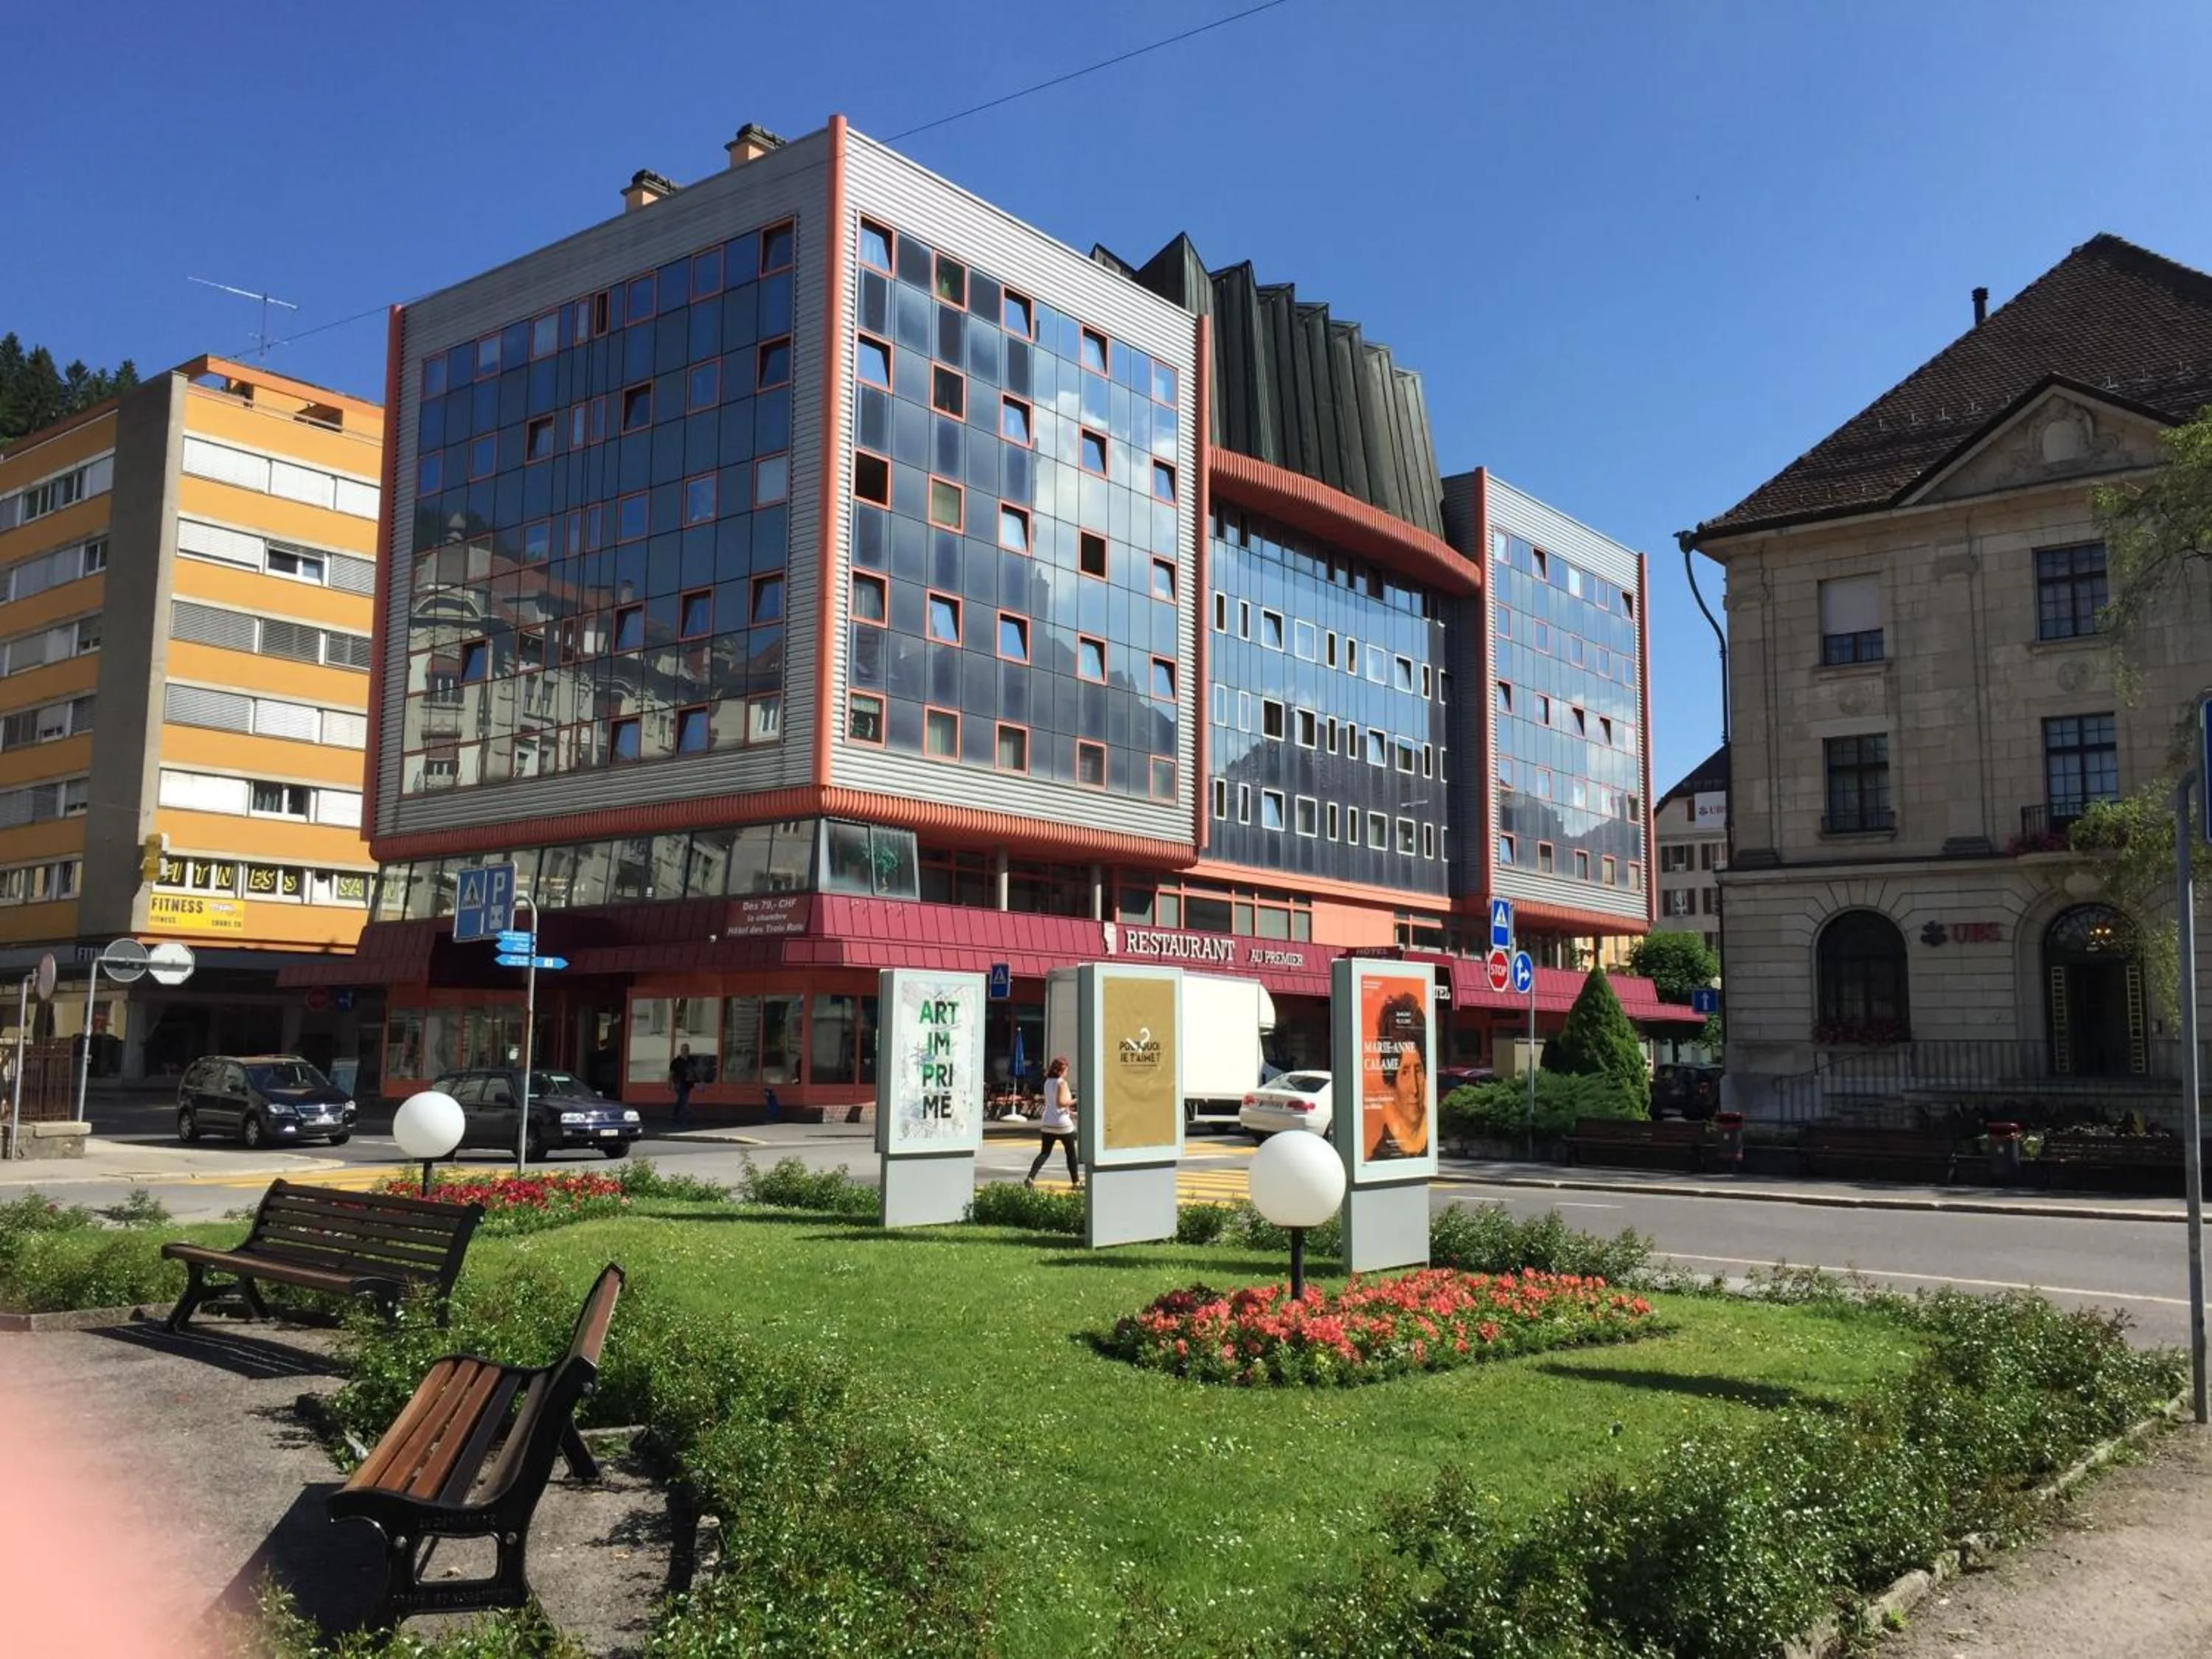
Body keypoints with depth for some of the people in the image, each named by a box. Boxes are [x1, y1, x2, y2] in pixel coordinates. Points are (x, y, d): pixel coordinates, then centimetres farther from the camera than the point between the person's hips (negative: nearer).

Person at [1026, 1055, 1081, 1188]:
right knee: (1071, 1153, 10)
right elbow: (1060, 1102, -22)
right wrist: (1074, 1101, -8)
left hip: (1047, 1123, 6)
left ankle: (1031, 1178, -12)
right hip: (1062, 1123, -6)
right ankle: (1076, 1181, 17)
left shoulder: (1048, 1082, 11)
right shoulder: (1061, 1083, -13)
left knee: (1044, 1153, 5)